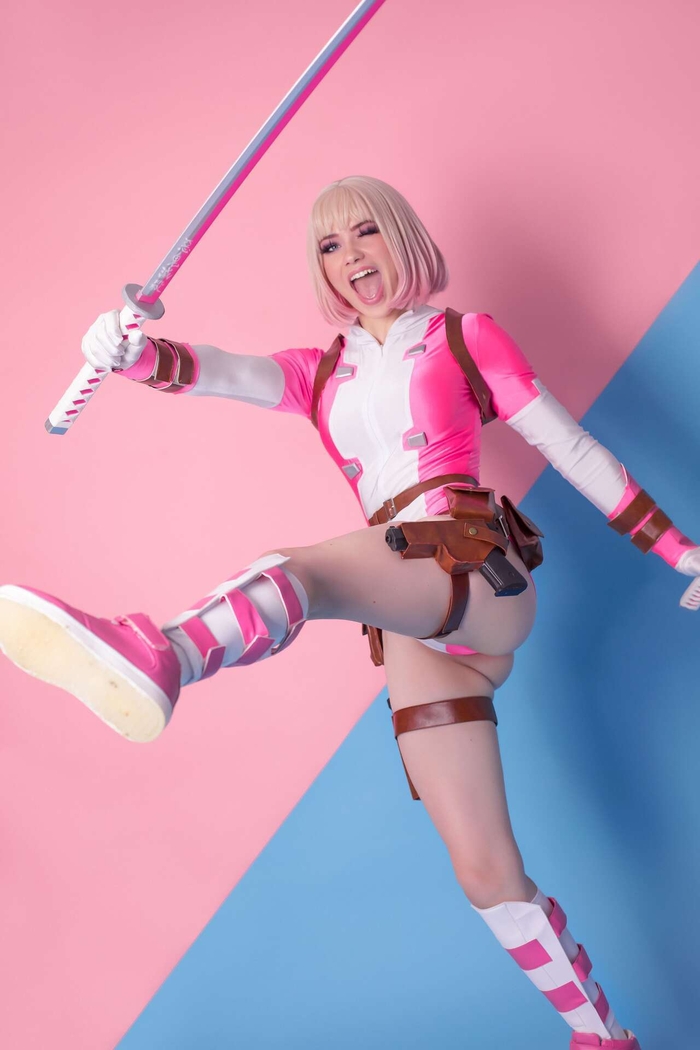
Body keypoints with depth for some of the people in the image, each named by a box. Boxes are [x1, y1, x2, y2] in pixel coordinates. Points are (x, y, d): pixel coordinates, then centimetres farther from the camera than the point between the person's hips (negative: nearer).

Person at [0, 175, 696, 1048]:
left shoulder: (466, 336, 13)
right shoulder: (323, 374, 22)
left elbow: (571, 446, 11)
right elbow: (223, 371, 3)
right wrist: (133, 354, -19)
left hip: (475, 565, -4)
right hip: (415, 638, 5)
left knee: (296, 571, -36)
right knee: (486, 875, 3)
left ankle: (153, 655, -66)